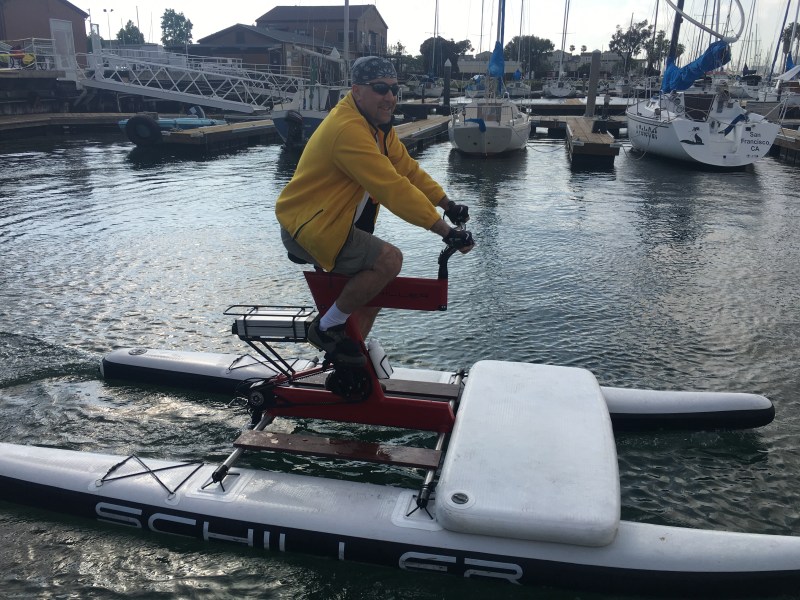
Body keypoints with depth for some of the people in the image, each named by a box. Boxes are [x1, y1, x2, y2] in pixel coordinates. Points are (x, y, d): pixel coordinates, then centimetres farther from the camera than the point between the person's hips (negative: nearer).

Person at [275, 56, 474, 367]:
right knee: (389, 259, -24)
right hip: (308, 227, -10)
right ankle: (326, 328, -8)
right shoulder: (348, 129, -26)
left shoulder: (378, 125, 7)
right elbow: (393, 188, -32)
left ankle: (345, 353, 27)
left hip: (332, 224, 10)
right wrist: (445, 230, -31)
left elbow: (408, 168, 7)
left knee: (376, 284, 13)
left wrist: (447, 204, -4)